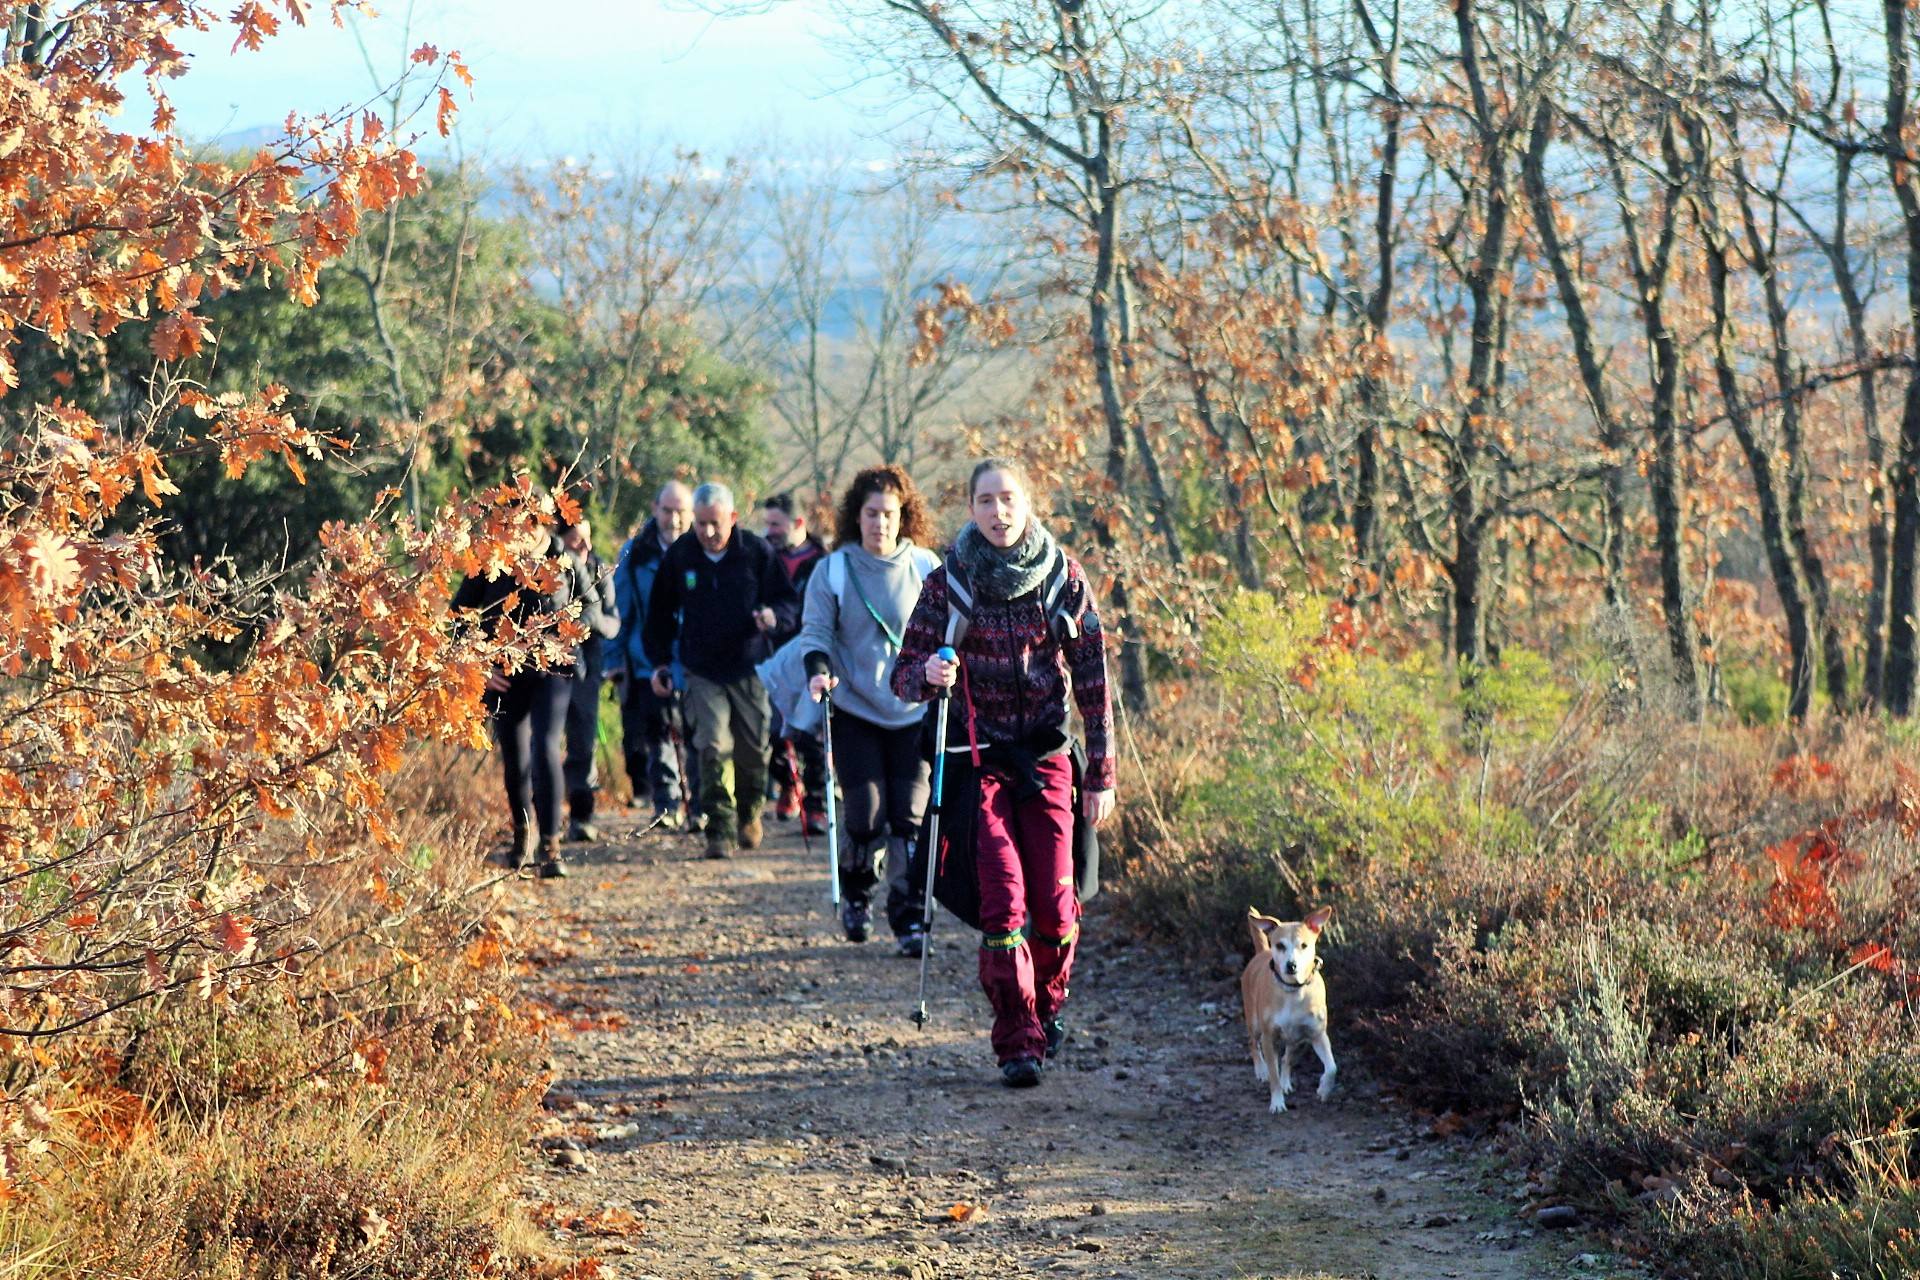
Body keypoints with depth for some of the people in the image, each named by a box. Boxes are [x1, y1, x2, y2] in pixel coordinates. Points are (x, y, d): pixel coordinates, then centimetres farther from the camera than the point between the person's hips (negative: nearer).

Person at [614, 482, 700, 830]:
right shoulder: (635, 553, 4)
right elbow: (620, 609, 9)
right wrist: (614, 660, 5)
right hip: (649, 661, 1)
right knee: (657, 737, -3)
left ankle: (699, 807, 12)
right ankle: (667, 804, 3)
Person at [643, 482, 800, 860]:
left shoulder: (757, 552, -6)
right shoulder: (679, 555, -1)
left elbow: (788, 601, 1)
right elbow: (660, 612, 11)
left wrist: (774, 615, -21)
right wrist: (660, 661, 6)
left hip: (749, 669, 0)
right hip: (702, 672, 0)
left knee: (753, 751, 9)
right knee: (714, 749, -14)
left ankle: (749, 813, 36)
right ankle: (720, 830, -10)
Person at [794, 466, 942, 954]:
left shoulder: (926, 567, 3)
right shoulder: (833, 571, 0)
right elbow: (815, 631, 1)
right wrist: (818, 670, -18)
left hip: (913, 712, 1)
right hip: (855, 712, -1)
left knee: (910, 818, -5)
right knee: (867, 817, -4)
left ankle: (909, 917, 3)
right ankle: (855, 892, 25)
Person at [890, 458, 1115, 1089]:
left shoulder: (1063, 577, 1)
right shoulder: (947, 582, -1)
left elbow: (1092, 679, 4)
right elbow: (904, 672, 2)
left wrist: (1102, 772, 3)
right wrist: (928, 674, -23)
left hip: (1046, 754, 1)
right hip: (977, 754, -1)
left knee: (1054, 905, -4)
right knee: (1003, 899, -14)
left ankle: (1047, 1005, 27)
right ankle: (1018, 1042, -6)